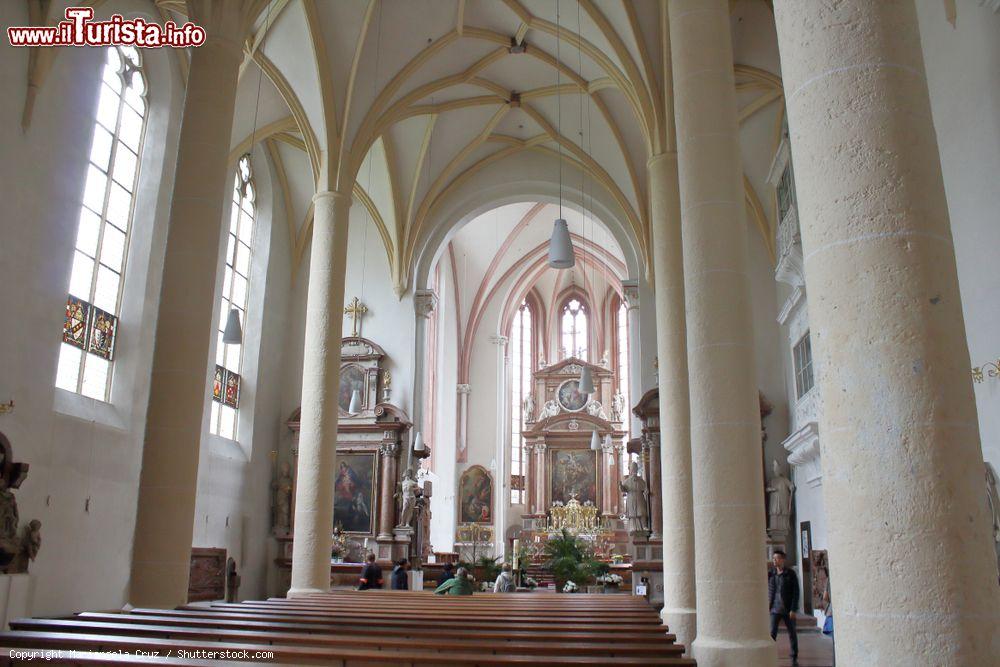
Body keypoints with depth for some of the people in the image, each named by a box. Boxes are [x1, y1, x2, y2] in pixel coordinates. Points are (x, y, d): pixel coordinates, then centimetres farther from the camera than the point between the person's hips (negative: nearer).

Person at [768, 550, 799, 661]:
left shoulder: (791, 574, -5)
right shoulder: (771, 575, 5)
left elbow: (796, 593, -7)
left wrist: (793, 609, -13)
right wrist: (768, 607, 5)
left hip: (788, 609, -2)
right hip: (775, 609, 2)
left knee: (792, 633, 10)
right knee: (772, 633, -8)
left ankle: (794, 658, 24)